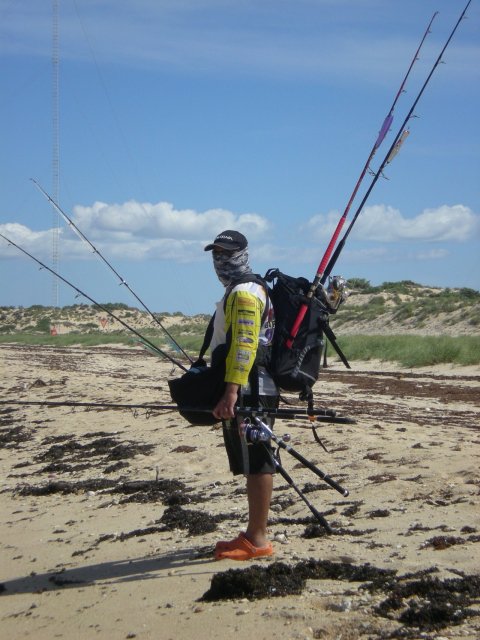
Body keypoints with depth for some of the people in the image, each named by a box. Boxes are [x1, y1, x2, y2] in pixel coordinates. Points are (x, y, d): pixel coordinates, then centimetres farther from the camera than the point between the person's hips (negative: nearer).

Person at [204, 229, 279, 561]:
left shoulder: (244, 292, -11)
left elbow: (244, 345, -23)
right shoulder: (239, 291, 23)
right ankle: (253, 534, 22)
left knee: (256, 463, -6)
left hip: (248, 392, -11)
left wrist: (231, 392, -31)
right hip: (252, 392, 11)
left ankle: (258, 540, -2)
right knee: (253, 463, 14)